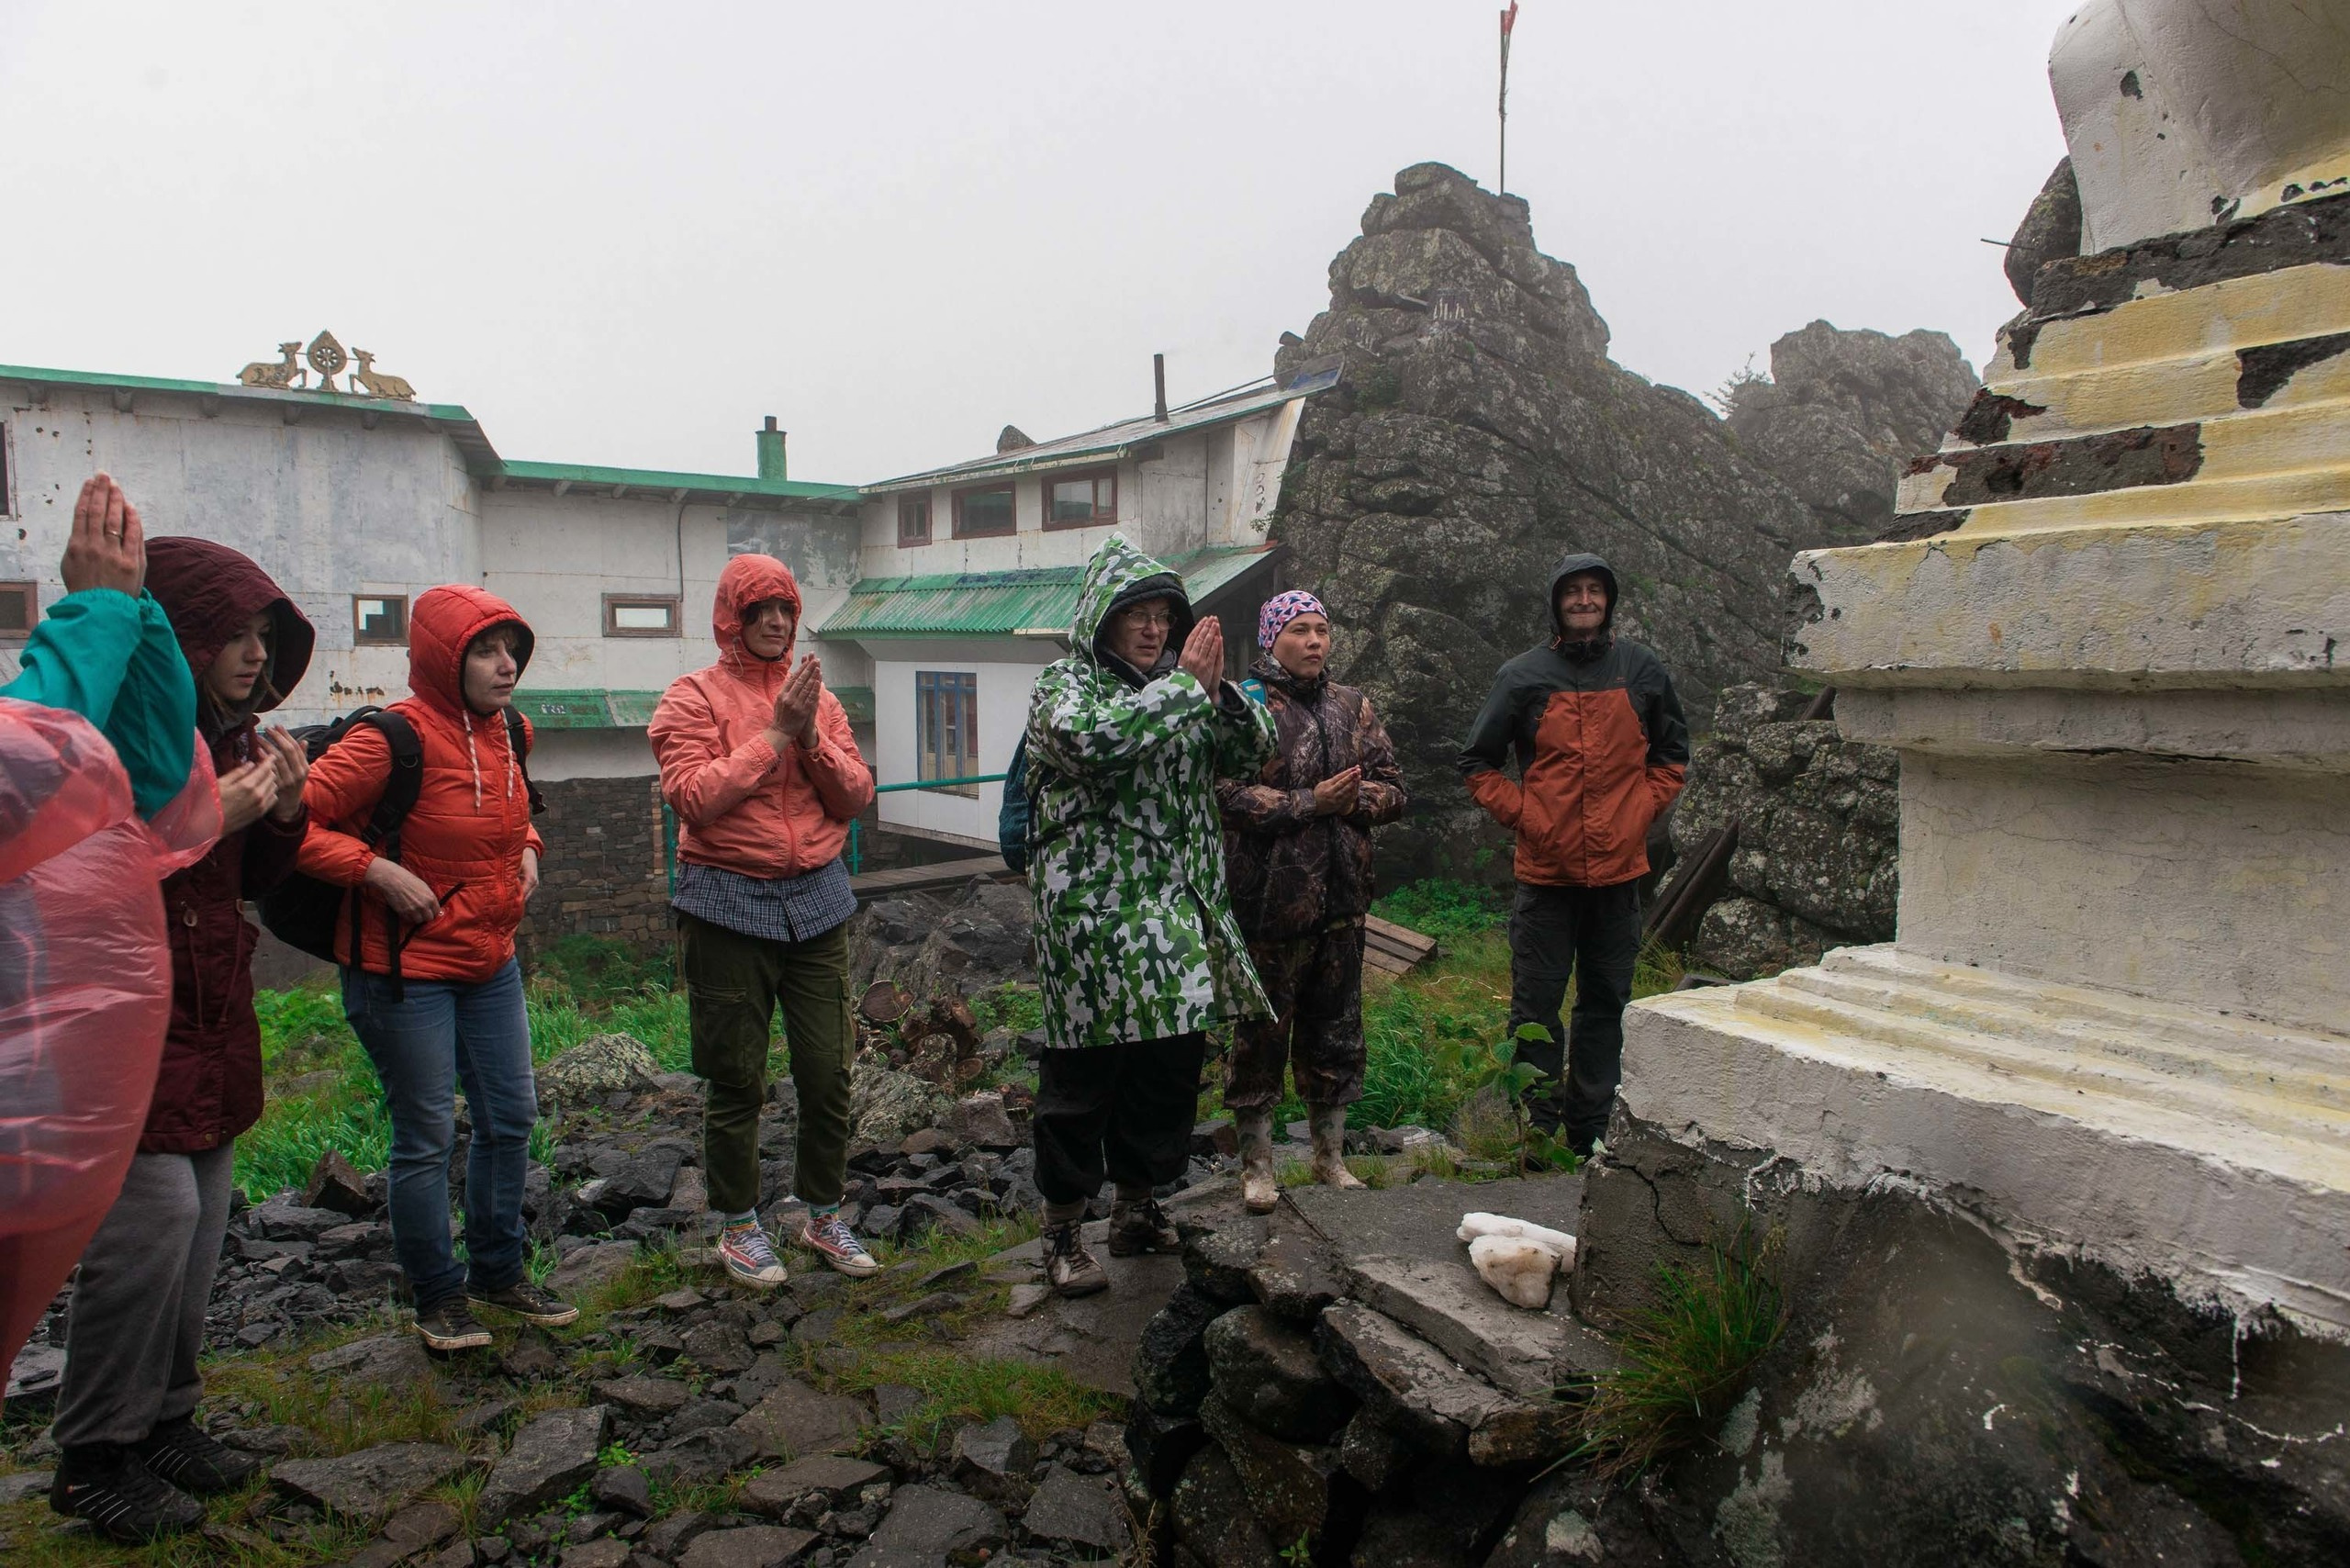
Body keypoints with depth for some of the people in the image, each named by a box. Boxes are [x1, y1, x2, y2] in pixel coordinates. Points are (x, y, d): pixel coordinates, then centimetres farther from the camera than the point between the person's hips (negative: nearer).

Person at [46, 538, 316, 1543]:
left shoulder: (227, 726, 11)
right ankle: (95, 1459, 9)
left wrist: (282, 811, -2)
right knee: (156, 1216, -9)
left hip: (213, 1023, 8)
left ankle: (165, 1422, 26)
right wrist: (205, 816, -24)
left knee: (200, 1227, 11)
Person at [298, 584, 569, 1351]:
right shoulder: (395, 739, -20)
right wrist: (381, 872, -25)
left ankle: (500, 1272, 31)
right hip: (405, 970, -7)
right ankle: (439, 1297, 22)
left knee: (510, 1119, 13)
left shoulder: (507, 735, 4)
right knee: (427, 1136, 3)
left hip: (491, 963, 8)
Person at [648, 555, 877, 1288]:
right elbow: (693, 797, -15)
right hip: (730, 905, -4)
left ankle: (824, 1214, 26)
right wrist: (775, 735, -15)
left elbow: (857, 796, 3)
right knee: (736, 1078, 6)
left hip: (817, 900, 4)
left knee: (828, 1069, 8)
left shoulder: (816, 697, 9)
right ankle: (738, 1226, 24)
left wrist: (812, 737, -12)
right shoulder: (694, 697, -2)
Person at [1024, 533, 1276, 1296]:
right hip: (1091, 913, -6)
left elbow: (1254, 751, 9)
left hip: (1176, 912, 6)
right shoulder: (1063, 683, -4)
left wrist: (1219, 690, -9)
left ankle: (1137, 1207, 30)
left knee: (1173, 1062, 12)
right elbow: (1091, 741, -25)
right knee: (1084, 1070, 0)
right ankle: (1063, 1231, 15)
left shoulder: (1174, 686, 13)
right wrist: (1185, 685, -20)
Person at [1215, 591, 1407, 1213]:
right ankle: (1256, 1164, 18)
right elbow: (1228, 796, -16)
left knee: (1336, 1031, 14)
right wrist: (1312, 801, -18)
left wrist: (1354, 799, -11)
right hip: (1270, 899, -5)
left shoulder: (1353, 707, 12)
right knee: (1262, 1032, 3)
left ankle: (1331, 1157, 30)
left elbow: (1392, 788, 10)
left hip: (1342, 898, 6)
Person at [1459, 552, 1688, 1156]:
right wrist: (1525, 817, -6)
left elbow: (1672, 755, 17)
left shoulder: (1644, 671, 6)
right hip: (1546, 869, -2)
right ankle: (1537, 1127, 14)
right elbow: (1479, 762, 5)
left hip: (1619, 868, 2)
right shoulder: (1523, 675, 0)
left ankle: (1592, 1129, 23)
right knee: (1535, 1005, 2)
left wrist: (1640, 812, 3)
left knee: (1606, 1004, 11)